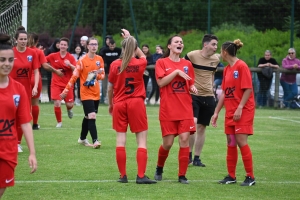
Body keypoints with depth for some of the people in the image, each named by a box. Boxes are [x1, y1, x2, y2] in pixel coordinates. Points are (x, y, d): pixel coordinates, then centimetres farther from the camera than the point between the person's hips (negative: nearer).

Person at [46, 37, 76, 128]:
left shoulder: (71, 57, -2)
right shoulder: (53, 56, -1)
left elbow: (76, 70, -10)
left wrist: (70, 65, -27)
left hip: (67, 84, 0)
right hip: (56, 84, 0)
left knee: (70, 105, -2)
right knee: (57, 103, -12)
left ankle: (69, 110, 38)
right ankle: (59, 122, 9)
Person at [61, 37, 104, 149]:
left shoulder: (100, 59, 4)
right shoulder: (82, 60, -10)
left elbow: (102, 75, 10)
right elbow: (74, 76, -8)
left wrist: (98, 75, -14)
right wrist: (66, 90, -9)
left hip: (96, 93, 5)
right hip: (86, 93, -5)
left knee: (88, 116, 17)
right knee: (92, 116, -17)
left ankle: (82, 138, 32)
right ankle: (95, 141, -18)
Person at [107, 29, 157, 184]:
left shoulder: (115, 65, -3)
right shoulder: (140, 64, -5)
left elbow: (110, 88, 5)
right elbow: (143, 56, 21)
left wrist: (110, 104, 20)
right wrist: (131, 39, 23)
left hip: (119, 104, 1)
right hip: (136, 103, -1)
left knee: (121, 140, 5)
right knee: (142, 141, 1)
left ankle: (123, 176, 6)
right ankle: (141, 176, -6)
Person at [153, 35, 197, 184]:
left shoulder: (187, 64, 11)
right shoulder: (162, 62, 0)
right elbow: (161, 82, -12)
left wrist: (193, 88, -2)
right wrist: (176, 72, -17)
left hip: (185, 109, 3)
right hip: (168, 109, -3)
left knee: (184, 139, -8)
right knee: (168, 143, -1)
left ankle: (182, 175, 0)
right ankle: (159, 169, 27)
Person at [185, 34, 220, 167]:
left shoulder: (216, 59, 6)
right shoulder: (192, 55, -10)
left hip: (208, 96, 5)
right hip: (193, 95, -5)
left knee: (202, 127, 8)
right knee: (193, 123, -20)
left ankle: (197, 158, 16)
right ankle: (189, 155, -5)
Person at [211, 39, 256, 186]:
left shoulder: (241, 66, -11)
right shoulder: (227, 69, 13)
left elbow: (248, 89, -15)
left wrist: (240, 108, -20)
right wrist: (216, 112, 15)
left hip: (243, 111, -8)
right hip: (230, 112, 8)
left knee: (241, 141, -11)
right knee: (231, 143, 8)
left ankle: (250, 177, -5)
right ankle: (231, 176, 14)